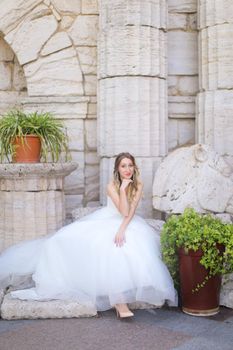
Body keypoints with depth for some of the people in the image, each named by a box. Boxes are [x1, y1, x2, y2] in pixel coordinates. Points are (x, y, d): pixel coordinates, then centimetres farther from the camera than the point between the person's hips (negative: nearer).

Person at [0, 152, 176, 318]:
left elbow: (131, 211, -15)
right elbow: (124, 212, -24)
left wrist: (122, 229, -28)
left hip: (129, 224, 3)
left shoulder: (138, 185, -8)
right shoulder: (112, 186, -16)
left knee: (132, 248, -27)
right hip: (107, 222, -2)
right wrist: (123, 188, -32)